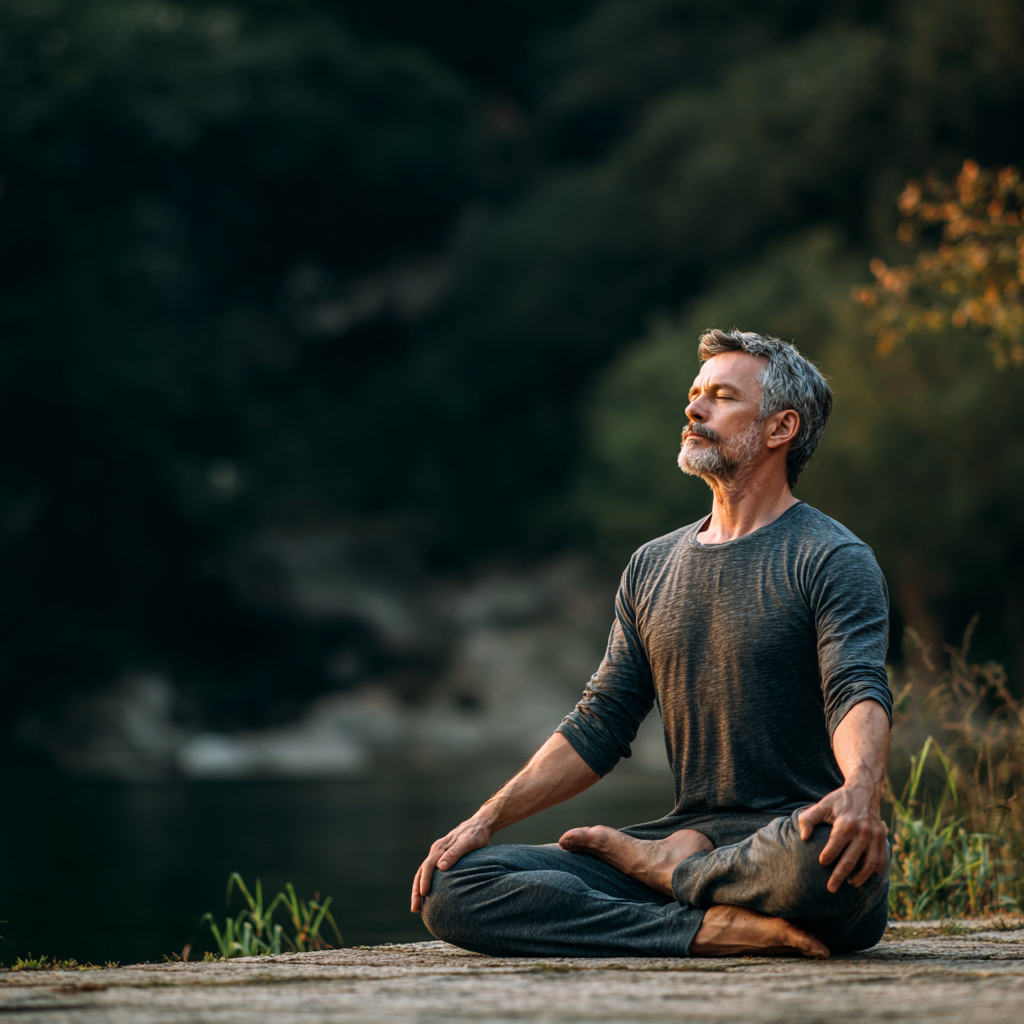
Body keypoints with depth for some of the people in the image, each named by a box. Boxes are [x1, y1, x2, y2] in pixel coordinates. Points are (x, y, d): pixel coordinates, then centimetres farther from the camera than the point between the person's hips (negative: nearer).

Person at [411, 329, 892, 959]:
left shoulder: (832, 559, -2)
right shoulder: (652, 567, 18)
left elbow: (859, 694, -18)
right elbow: (599, 726, 18)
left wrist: (860, 789, -41)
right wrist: (484, 822, 6)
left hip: (796, 835, -5)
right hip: (694, 835, 5)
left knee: (829, 854, -44)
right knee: (451, 890, -11)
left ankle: (668, 863, -10)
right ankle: (710, 927, -22)